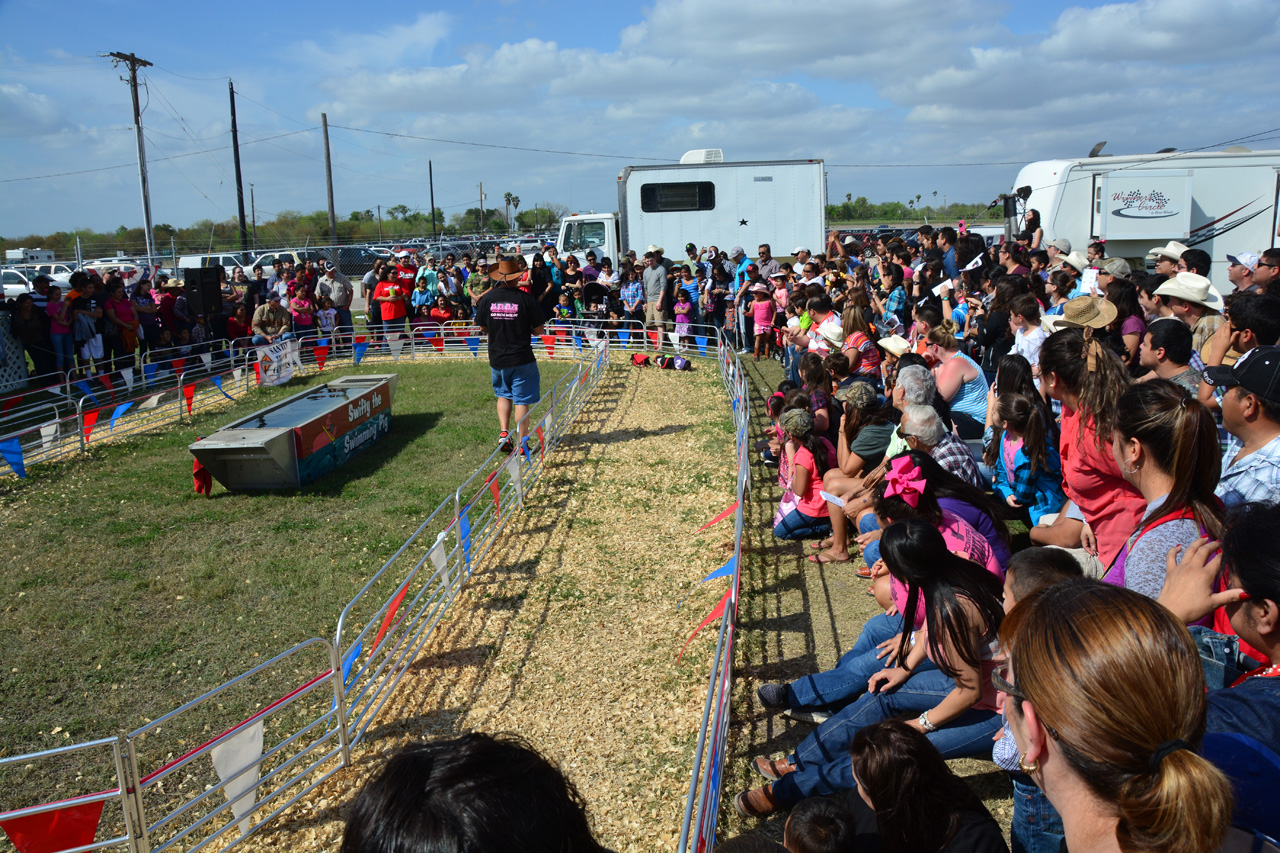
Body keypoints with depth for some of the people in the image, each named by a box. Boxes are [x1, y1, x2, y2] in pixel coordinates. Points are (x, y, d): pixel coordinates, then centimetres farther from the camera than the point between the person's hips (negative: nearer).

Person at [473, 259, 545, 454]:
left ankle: (503, 433, 8)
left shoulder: (488, 298, -4)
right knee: (521, 401, 5)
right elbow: (538, 330, -6)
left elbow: (482, 327, 6)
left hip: (496, 357, 3)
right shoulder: (526, 299, -12)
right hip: (521, 358, -3)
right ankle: (521, 444, 8)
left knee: (503, 395, 23)